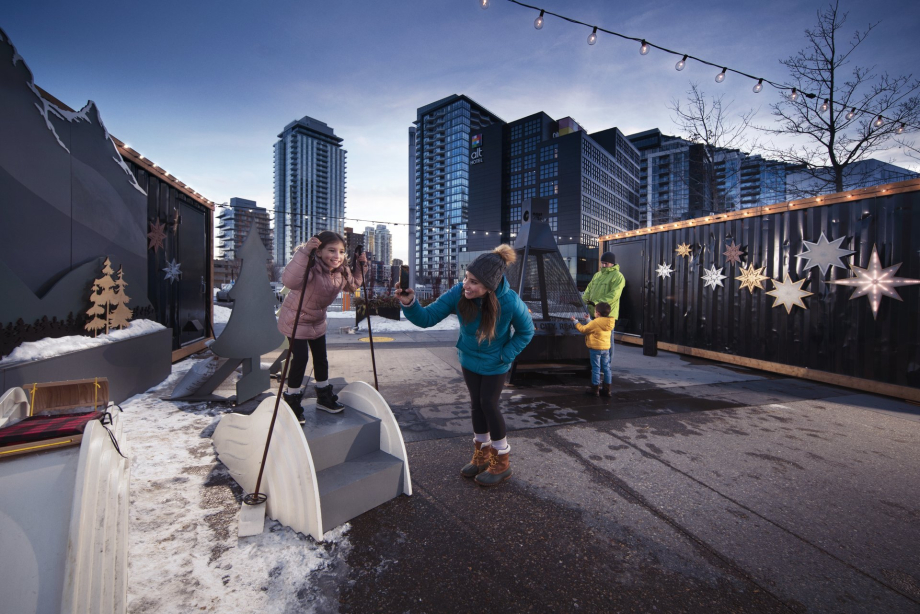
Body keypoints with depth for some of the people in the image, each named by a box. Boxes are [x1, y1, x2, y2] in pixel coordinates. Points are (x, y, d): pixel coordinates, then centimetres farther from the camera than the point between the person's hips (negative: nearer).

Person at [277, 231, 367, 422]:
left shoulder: (341, 271, -11)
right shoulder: (311, 267, -34)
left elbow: (352, 286, 10)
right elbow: (289, 281, -55)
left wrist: (361, 266, -4)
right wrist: (304, 251, -61)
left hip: (317, 320, 7)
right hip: (295, 319, -7)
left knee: (321, 358, 14)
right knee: (300, 359, -8)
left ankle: (324, 397, 32)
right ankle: (292, 401, 15)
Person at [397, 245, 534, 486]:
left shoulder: (510, 302, -31)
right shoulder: (458, 293, -27)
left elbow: (526, 331, -12)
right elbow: (427, 317, -24)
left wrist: (505, 356, -14)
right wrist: (410, 304, -43)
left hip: (494, 364, -3)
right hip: (469, 358, 3)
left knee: (488, 404, -3)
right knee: (476, 404, 11)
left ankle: (501, 462, 20)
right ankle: (482, 455, 34)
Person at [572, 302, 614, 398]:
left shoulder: (595, 322, -17)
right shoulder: (609, 323, 6)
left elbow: (583, 329, -7)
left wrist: (576, 321, 6)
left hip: (595, 348, -7)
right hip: (606, 348, 7)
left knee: (596, 368, 1)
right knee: (606, 368, 10)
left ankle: (594, 389, 8)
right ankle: (607, 389, 16)